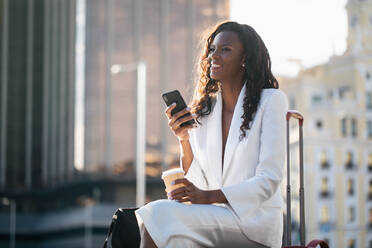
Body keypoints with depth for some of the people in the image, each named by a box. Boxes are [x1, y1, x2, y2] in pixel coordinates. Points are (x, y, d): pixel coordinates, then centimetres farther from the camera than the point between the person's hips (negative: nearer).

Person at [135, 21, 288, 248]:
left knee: (160, 214, -26)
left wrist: (208, 196, -20)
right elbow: (198, 184, 11)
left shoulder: (271, 100, -1)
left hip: (255, 220, -5)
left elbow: (269, 180, -9)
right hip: (215, 216, 5)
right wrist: (184, 140, -6)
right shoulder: (202, 111, 14)